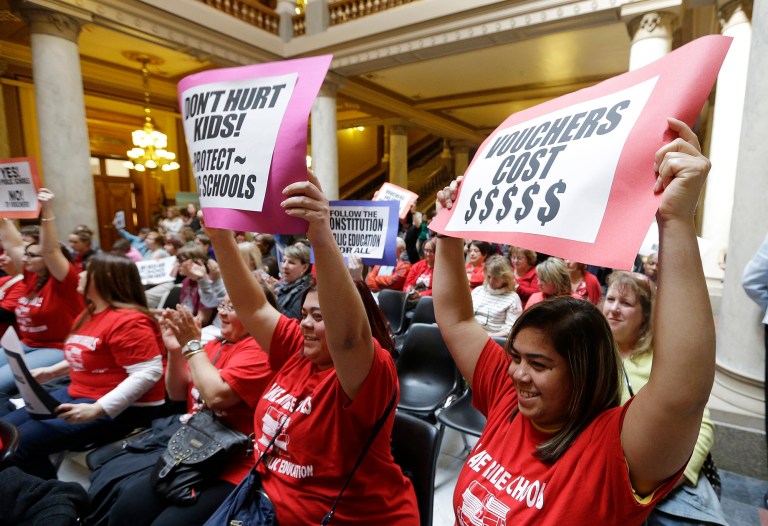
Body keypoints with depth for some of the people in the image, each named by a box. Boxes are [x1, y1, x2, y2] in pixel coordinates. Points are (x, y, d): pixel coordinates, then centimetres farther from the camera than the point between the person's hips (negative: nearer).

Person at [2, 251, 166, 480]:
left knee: (20, 444, -14)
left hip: (122, 407, -11)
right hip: (79, 394, 11)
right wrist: (50, 371, 16)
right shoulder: (89, 313, 10)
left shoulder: (128, 321, -23)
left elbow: (148, 373, -29)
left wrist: (97, 409, -30)